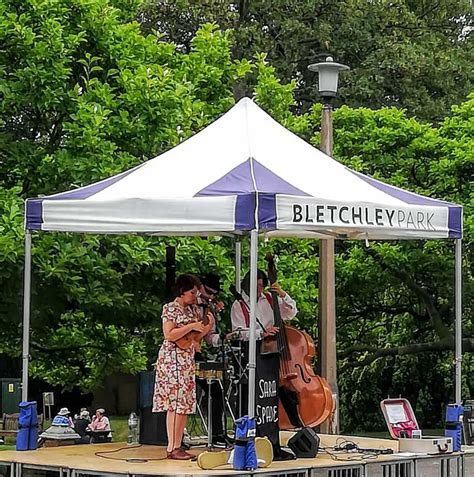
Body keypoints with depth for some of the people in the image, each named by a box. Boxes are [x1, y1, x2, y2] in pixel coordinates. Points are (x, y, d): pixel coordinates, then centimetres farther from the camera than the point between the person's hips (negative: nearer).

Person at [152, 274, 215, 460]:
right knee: (175, 403, -12)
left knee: (185, 403, 6)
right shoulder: (170, 308, -7)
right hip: (172, 359, -9)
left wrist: (209, 326, 2)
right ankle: (172, 448, -12)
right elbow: (169, 335, -17)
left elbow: (195, 337, 18)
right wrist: (191, 326, -17)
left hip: (187, 360, 9)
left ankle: (177, 446, 8)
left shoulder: (192, 309, 16)